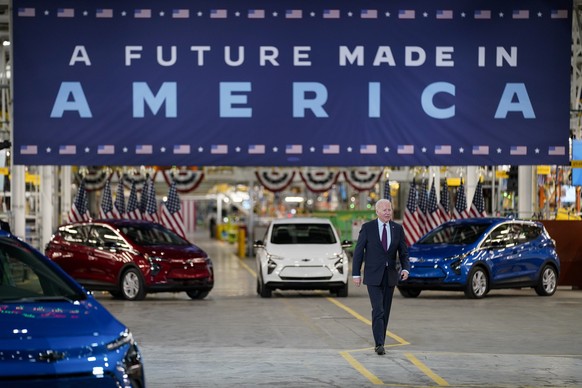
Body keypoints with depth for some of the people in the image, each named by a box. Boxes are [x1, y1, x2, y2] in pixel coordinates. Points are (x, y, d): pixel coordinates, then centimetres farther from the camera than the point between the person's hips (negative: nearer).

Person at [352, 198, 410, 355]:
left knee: (386, 311, 8)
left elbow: (403, 252, 8)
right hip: (373, 276, -4)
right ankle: (379, 344, -17)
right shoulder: (367, 228, -4)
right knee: (378, 310, -14)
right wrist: (356, 273, -5)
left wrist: (405, 268, -11)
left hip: (390, 276, 4)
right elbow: (358, 251, -1)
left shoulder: (398, 229, 5)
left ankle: (380, 343, 17)